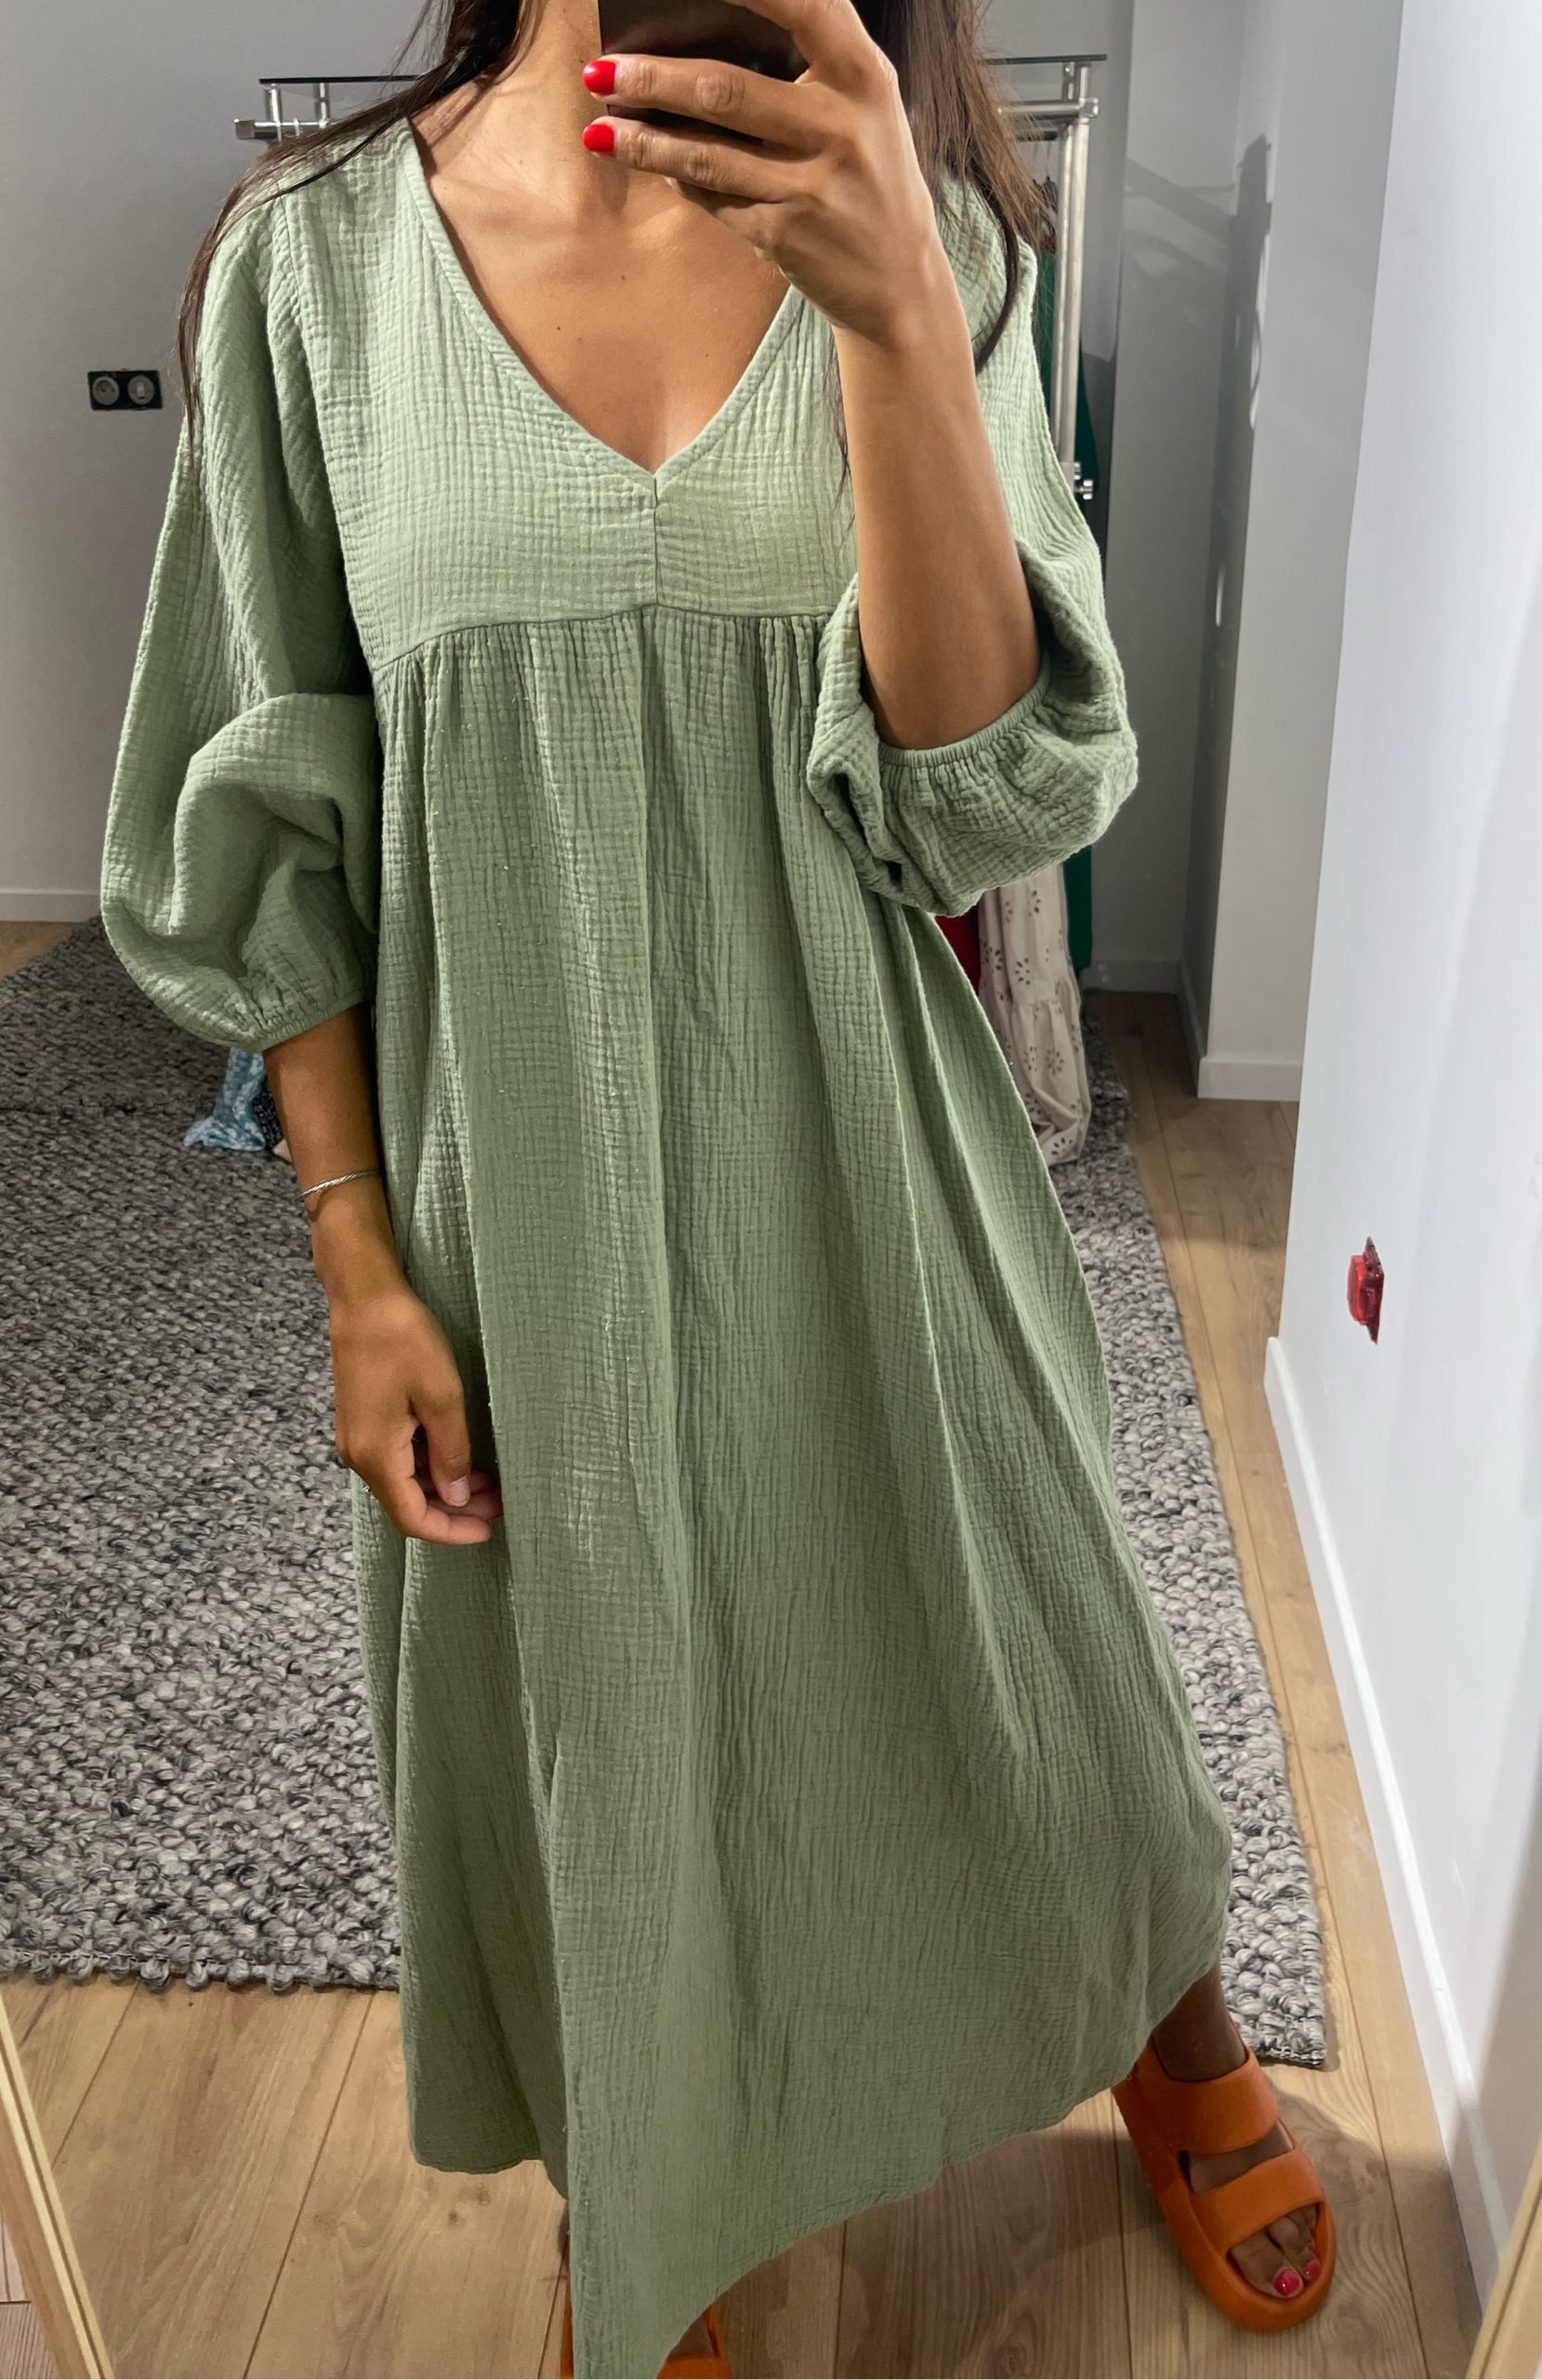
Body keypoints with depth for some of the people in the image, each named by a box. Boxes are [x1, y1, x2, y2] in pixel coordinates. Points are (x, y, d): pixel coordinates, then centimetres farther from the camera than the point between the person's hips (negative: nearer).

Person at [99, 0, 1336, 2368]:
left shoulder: (919, 230, -2)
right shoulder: (315, 253, -4)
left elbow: (986, 780, -14)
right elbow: (280, 833, -2)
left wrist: (898, 313, -27)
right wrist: (358, 1262, -4)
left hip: (858, 1140, 1)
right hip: (517, 1162, 0)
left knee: (989, 1625, 19)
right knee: (588, 1694, 17)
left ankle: (1169, 2025, 53)